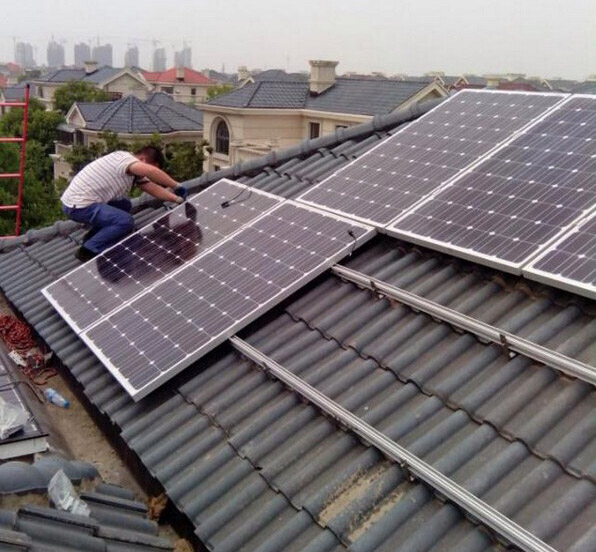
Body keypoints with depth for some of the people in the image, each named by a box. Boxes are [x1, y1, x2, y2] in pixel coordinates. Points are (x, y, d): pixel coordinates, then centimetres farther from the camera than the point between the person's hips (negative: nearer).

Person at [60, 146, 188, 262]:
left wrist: (176, 199, -4)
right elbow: (151, 171, -35)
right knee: (126, 221, -17)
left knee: (124, 205, 20)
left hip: (82, 200, 10)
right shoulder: (124, 158, -17)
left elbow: (153, 188, 7)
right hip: (78, 206, -10)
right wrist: (176, 186, -27)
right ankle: (88, 251, -6)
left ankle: (92, 237, 20)